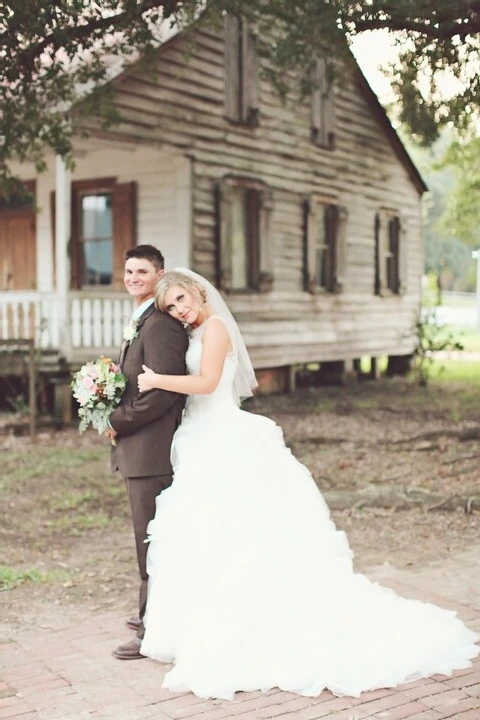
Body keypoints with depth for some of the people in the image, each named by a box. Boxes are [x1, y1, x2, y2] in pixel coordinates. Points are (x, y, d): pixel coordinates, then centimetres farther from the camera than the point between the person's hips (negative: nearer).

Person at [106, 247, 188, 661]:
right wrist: (118, 420, 5)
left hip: (152, 449, -11)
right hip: (139, 450, 11)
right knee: (151, 539, 20)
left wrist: (118, 423, -15)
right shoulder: (140, 322, 17)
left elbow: (164, 390, -24)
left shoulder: (160, 324, -16)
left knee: (153, 543, -3)